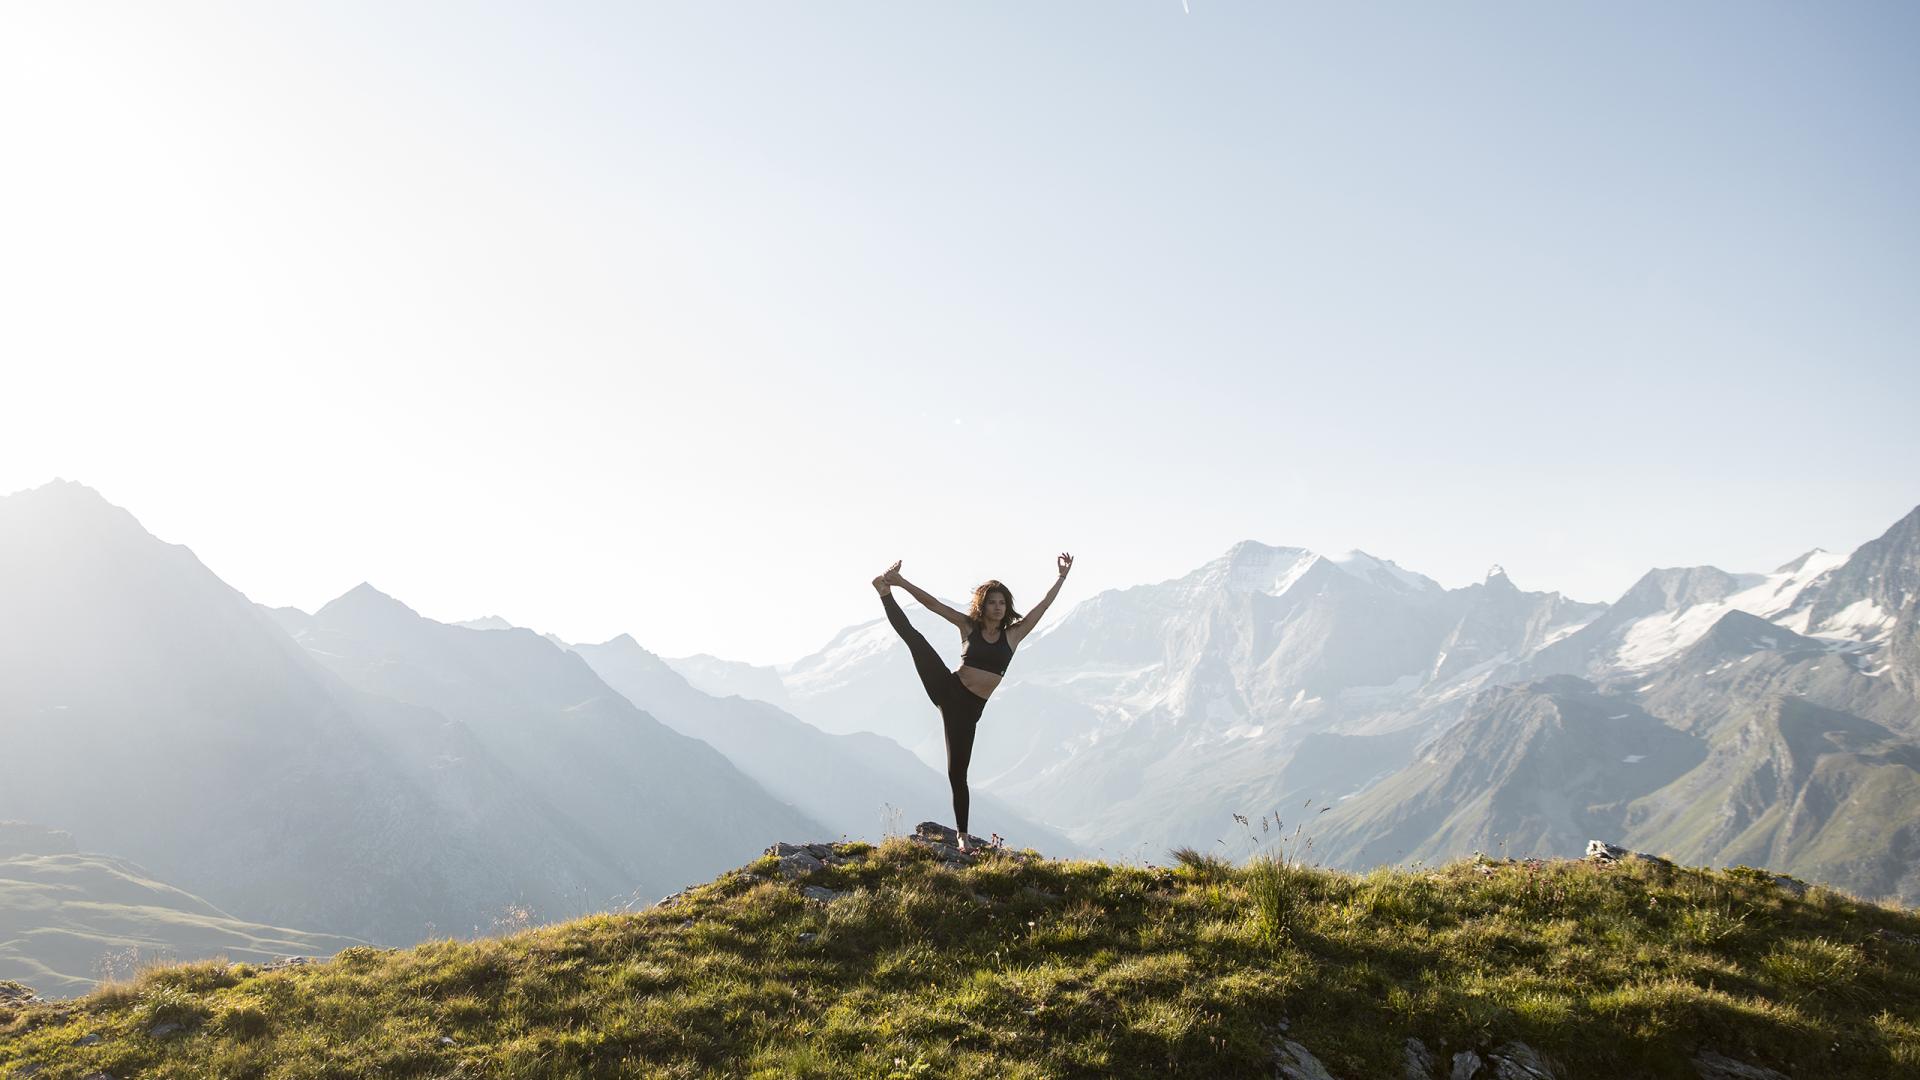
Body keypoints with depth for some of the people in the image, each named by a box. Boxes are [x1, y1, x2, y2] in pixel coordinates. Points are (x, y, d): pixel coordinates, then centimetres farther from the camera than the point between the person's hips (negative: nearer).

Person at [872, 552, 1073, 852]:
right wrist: (901, 583, -5)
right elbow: (933, 604, 2)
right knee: (913, 636, -20)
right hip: (948, 689, 0)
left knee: (957, 773, 0)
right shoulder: (969, 626, 6)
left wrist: (1062, 577, 6)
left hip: (970, 707, 0)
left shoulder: (1013, 634, 7)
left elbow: (1043, 605, 8)